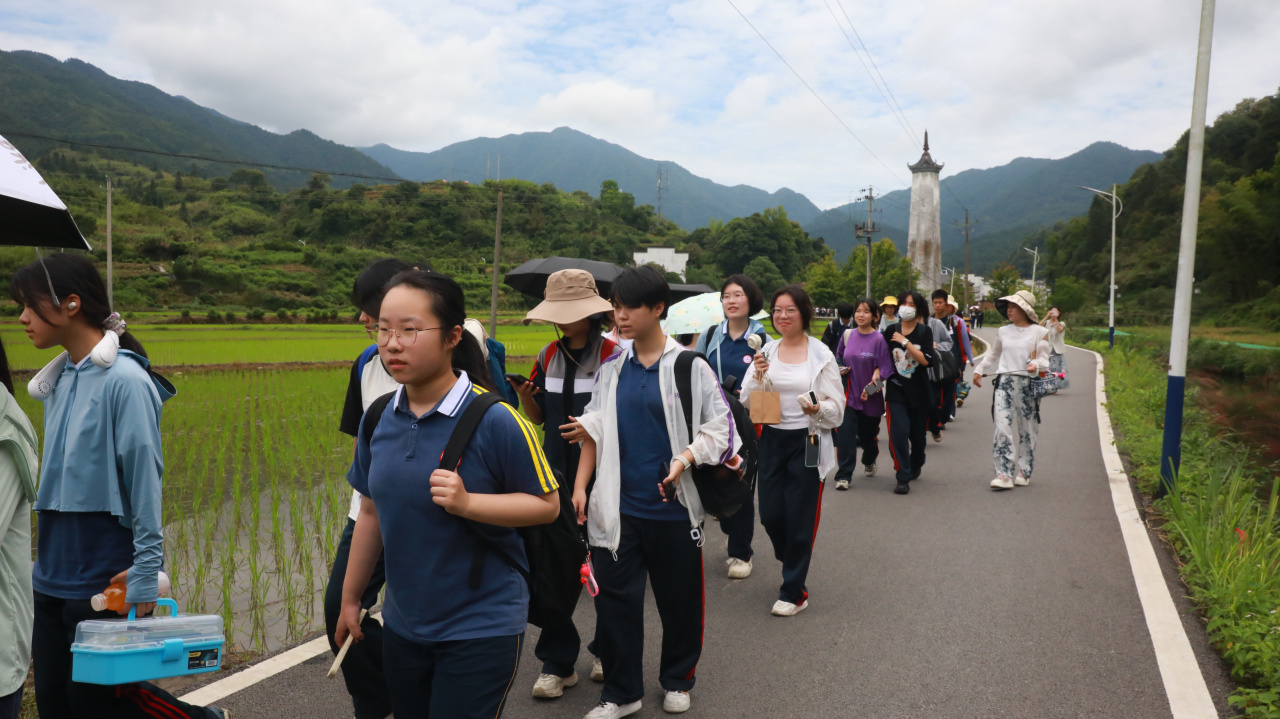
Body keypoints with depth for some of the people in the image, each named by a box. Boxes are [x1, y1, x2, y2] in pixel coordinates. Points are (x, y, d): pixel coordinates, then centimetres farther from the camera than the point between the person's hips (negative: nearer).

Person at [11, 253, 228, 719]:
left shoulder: (125, 379, -16)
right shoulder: (60, 379, 8)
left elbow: (144, 476, -17)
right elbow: (56, 475, 14)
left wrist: (146, 572, -17)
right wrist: (47, 560, 14)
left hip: (104, 580, -7)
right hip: (53, 577, 8)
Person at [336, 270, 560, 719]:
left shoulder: (494, 419, -19)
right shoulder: (378, 419, -2)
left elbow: (547, 505, -12)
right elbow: (372, 513, 9)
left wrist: (468, 502, -25)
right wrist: (351, 598, 14)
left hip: (481, 629, -5)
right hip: (402, 624, 6)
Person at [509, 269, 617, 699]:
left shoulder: (613, 355, -11)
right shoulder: (548, 356, 5)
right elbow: (539, 417, 11)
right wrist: (525, 396, -9)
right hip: (555, 476, 4)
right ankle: (557, 663, 17)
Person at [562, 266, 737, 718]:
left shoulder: (689, 366, -6)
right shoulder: (611, 368, 4)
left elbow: (720, 426, -5)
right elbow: (595, 432, 8)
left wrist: (685, 459, -20)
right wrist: (580, 487, 1)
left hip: (673, 507, -2)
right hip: (618, 507, 3)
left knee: (680, 599, 13)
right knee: (615, 599, 6)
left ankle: (677, 681, 35)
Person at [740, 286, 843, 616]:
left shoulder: (821, 354, -5)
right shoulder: (766, 352, 5)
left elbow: (837, 408, -4)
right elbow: (747, 402, 3)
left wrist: (818, 408, -25)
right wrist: (759, 376, -14)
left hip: (808, 443, -4)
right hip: (772, 440, 4)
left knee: (799, 519, 1)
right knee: (770, 515, 8)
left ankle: (793, 593, 15)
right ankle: (795, 568, 37)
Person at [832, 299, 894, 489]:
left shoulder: (879, 339, -9)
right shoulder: (847, 335, 2)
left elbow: (882, 368, -9)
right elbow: (838, 358, 15)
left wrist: (872, 386, -19)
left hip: (870, 396, -1)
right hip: (848, 393, 2)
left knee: (868, 434, 15)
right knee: (845, 434, -11)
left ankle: (869, 462, 46)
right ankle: (843, 475, -6)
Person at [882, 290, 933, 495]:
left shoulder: (924, 331, -2)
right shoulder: (891, 330, 2)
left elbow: (925, 360, -15)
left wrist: (905, 342, -19)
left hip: (918, 391, 0)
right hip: (896, 391, 0)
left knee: (917, 434, 12)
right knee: (899, 433, -14)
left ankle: (915, 468, 39)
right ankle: (903, 478, -7)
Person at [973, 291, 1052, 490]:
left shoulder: (1038, 332, 2)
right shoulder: (1003, 332, 13)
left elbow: (1044, 359, -1)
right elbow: (992, 355, 26)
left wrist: (1035, 365, -22)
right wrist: (979, 370, 21)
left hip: (1028, 384, -2)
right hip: (1004, 383, 2)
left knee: (1026, 429, 7)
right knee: (1003, 427, -9)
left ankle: (1024, 472, 19)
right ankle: (1004, 474, -12)